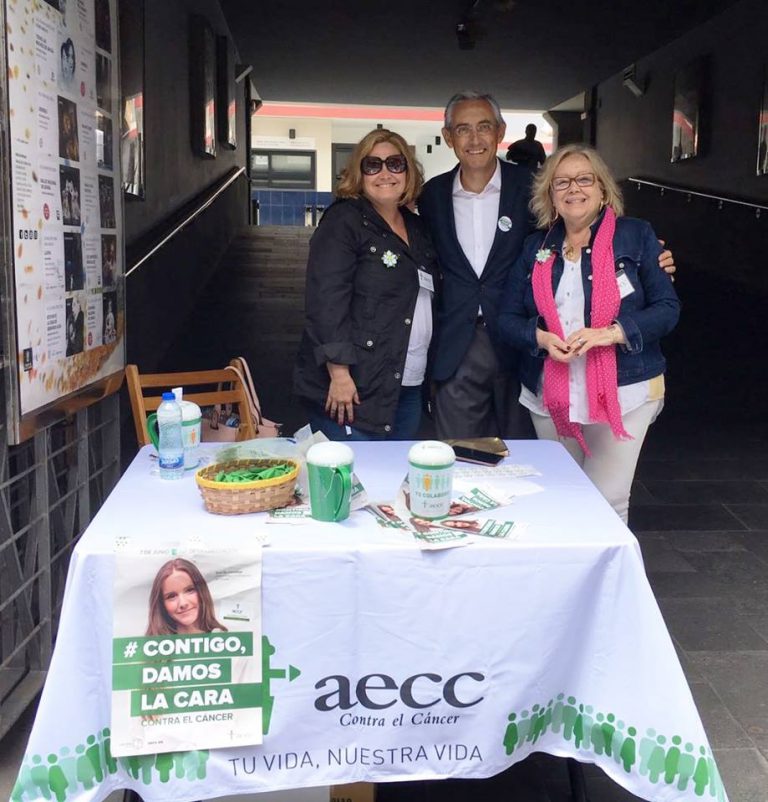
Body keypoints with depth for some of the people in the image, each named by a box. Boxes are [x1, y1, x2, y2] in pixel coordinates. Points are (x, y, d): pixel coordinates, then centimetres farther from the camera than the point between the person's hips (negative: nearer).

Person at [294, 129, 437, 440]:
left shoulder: (416, 228, 14)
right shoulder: (343, 221, -8)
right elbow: (326, 300, -17)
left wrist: (426, 372, 15)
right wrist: (339, 373, -23)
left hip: (408, 388, 7)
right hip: (353, 388, -7)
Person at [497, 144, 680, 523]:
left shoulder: (636, 236, -1)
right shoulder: (537, 247, 8)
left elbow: (667, 308, -4)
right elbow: (507, 318, 6)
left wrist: (611, 333, -20)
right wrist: (541, 338, -15)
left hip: (623, 393, -3)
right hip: (550, 396, 3)